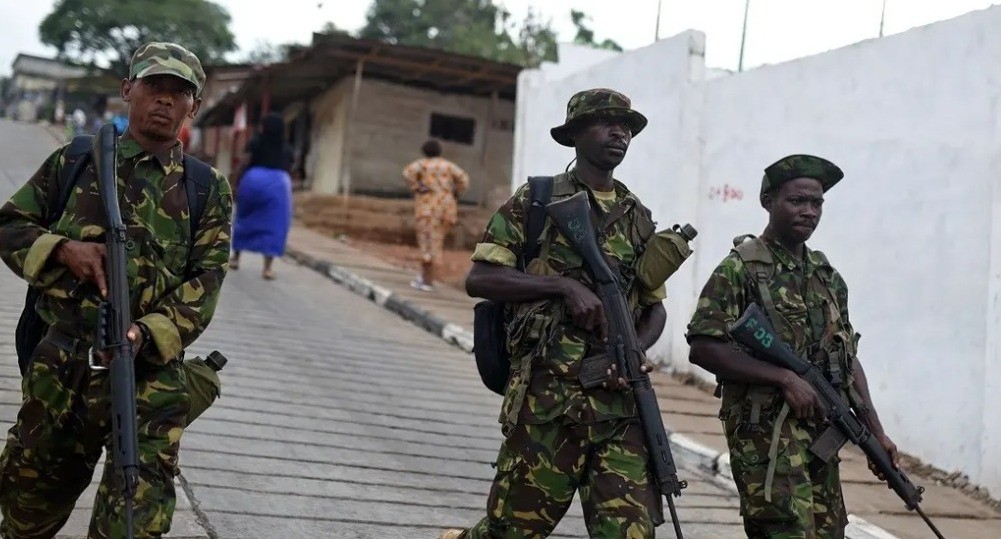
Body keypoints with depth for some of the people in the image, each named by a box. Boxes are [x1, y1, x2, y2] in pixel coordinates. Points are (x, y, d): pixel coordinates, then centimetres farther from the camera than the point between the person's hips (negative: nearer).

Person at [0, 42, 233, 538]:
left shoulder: (207, 189, 6)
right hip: (59, 365, 2)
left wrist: (146, 334, -21)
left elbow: (205, 281, -4)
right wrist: (62, 249, -9)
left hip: (151, 372, -1)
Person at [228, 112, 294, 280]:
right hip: (279, 184, 1)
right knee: (274, 226, 2)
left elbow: (242, 165, 0)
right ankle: (267, 267, -6)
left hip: (254, 180, -1)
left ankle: (235, 258, 25)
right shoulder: (287, 149, 17)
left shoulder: (256, 142, 8)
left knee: (245, 219, 18)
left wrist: (235, 185, 4)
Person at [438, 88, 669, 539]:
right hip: (547, 395, -4)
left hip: (620, 400, 4)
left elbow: (655, 307, 22)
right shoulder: (536, 200, 3)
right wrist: (563, 285, -13)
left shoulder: (638, 217, 16)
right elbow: (478, 279, -3)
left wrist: (635, 351, 0)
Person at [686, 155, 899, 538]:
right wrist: (784, 378, -17)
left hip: (822, 433, 7)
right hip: (765, 433, -7)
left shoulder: (828, 277, 16)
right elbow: (703, 348, -14)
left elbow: (849, 360, 19)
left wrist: (875, 432, 11)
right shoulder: (740, 270, -5)